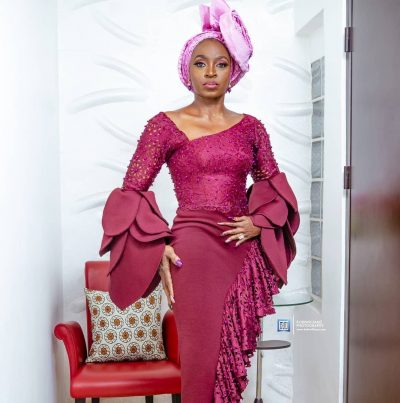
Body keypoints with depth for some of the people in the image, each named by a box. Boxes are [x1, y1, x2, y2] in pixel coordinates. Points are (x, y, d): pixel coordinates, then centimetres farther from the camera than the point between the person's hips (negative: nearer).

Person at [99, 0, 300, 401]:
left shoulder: (250, 127, 11)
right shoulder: (165, 124, 0)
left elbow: (272, 184, 19)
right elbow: (131, 191, -2)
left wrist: (258, 222, 0)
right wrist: (157, 248, -11)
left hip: (243, 252, 4)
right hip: (193, 249, -4)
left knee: (234, 358, 10)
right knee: (202, 358, -2)